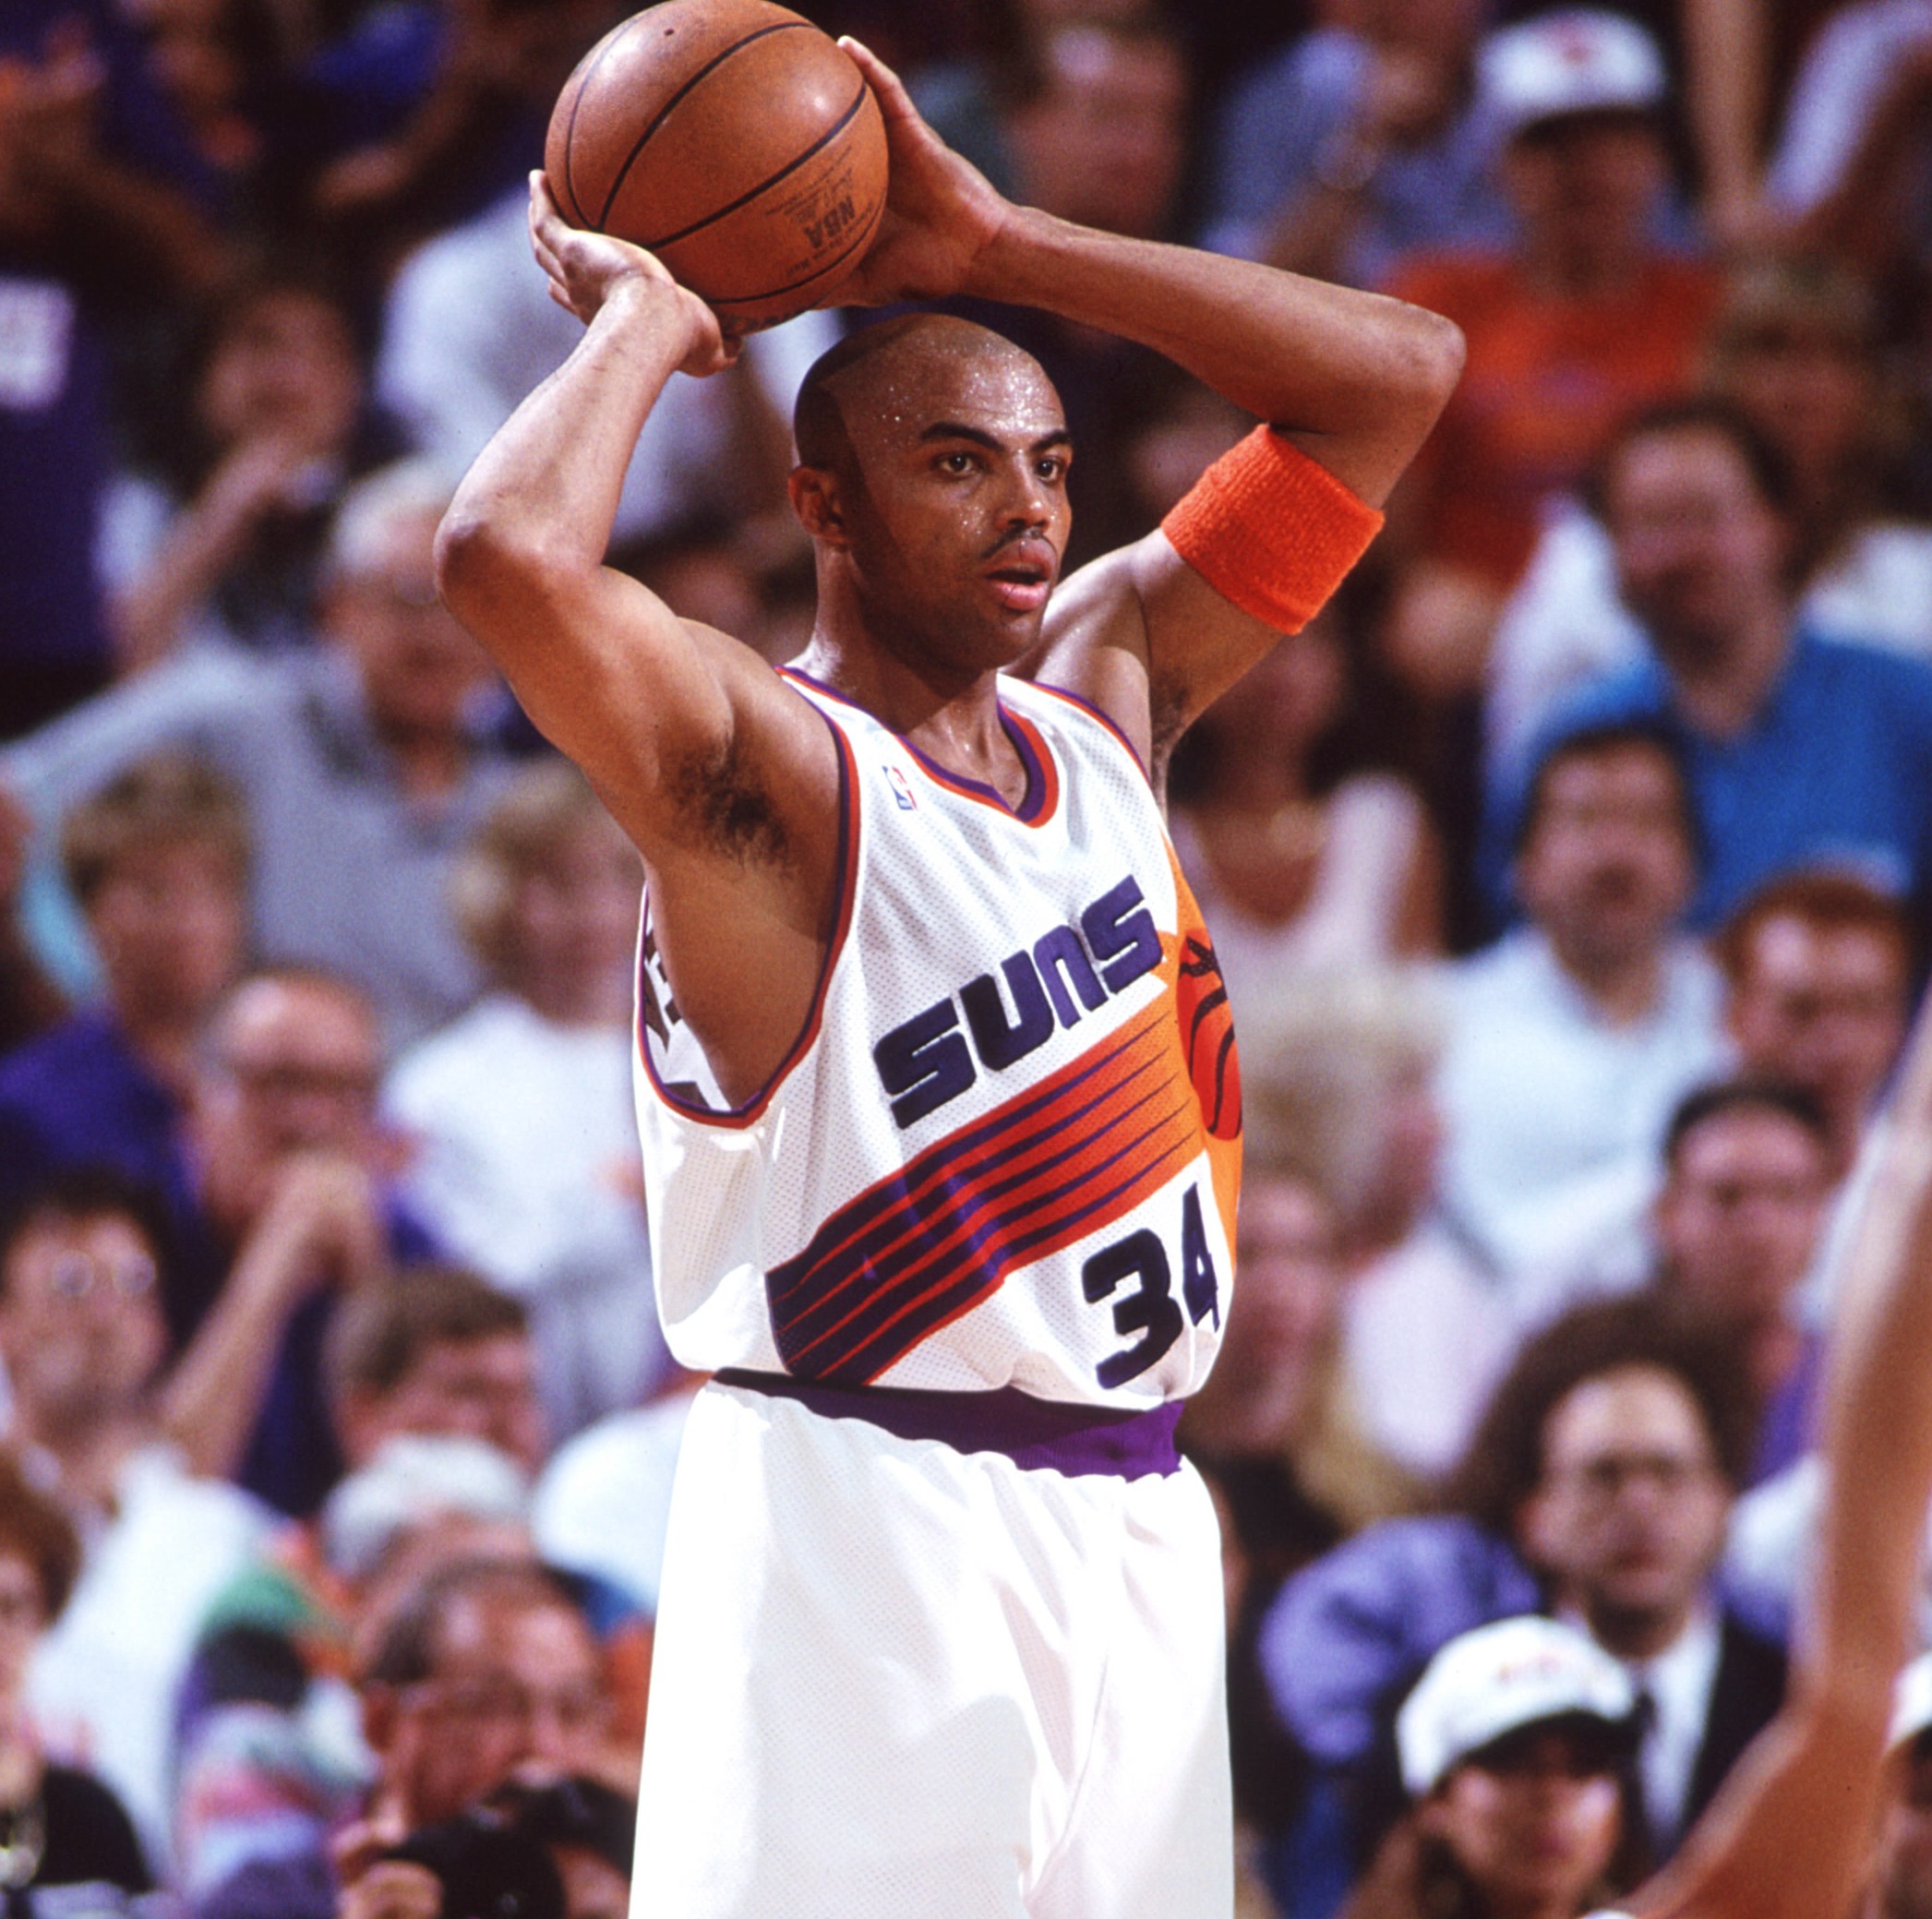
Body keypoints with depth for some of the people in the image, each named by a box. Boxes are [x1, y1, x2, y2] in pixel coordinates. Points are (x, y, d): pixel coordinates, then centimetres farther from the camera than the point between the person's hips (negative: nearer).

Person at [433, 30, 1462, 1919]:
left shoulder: (1106, 685, 13)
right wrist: (645, 316, -10)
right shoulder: (765, 770, -9)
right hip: (866, 1531, -7)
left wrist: (995, 249, 8)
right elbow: (509, 560, -29)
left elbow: (1395, 375, 16)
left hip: (1130, 1530, 7)